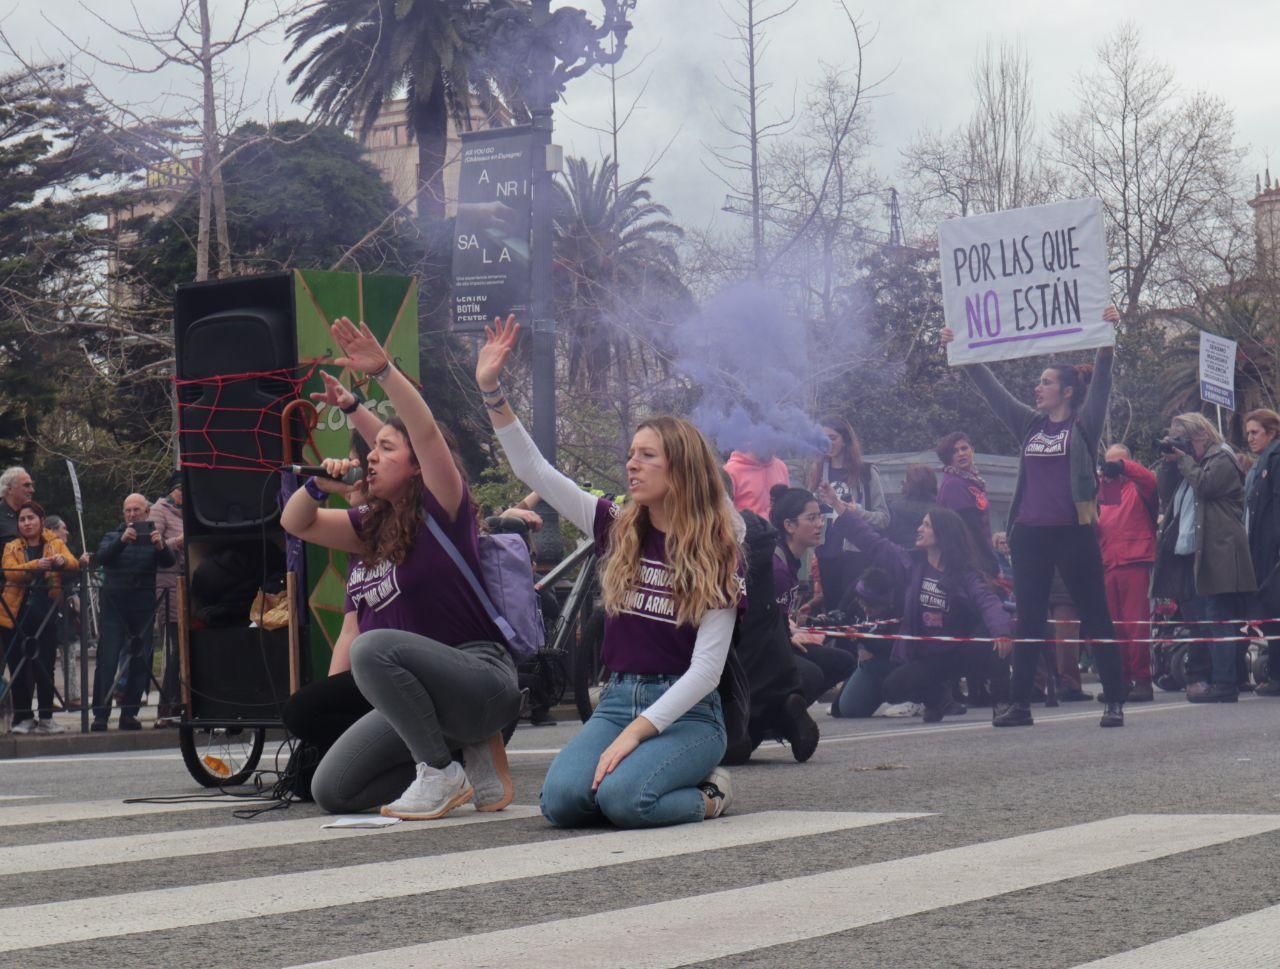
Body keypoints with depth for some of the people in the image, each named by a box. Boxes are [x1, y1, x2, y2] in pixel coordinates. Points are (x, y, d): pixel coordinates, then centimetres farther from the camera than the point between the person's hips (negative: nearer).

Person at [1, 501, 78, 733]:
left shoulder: (56, 544, 10)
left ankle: (46, 718, 2)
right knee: (19, 669, 0)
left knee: (45, 668, -3)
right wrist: (35, 565, -30)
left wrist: (62, 561, -32)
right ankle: (23, 718, 7)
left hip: (46, 615, 0)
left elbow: (73, 564, -8)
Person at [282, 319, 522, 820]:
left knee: (375, 647, -35)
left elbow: (427, 430, -22)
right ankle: (476, 748, 8)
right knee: (330, 791, 2)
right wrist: (320, 485, 0)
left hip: (481, 680, -9)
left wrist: (383, 370, -31)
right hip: (418, 695, 9)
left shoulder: (441, 511, -8)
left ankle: (441, 774, -19)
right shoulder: (370, 525, 13)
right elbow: (295, 523, 19)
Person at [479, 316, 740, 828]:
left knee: (622, 797, -32)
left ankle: (706, 794, -1)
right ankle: (642, 768, 6)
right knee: (560, 799, -24)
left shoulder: (718, 555, -5)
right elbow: (534, 470, 5)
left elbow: (706, 669, -11)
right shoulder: (617, 529, 8)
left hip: (688, 711, -4)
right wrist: (492, 392, -6)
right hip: (617, 699, 4)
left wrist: (635, 732, -21)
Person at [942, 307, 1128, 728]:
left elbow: (1101, 381, -10)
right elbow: (990, 388, 18)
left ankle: (1115, 701, 3)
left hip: (1074, 533, -5)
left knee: (1095, 615, 0)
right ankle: (1019, 703, 9)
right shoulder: (1029, 424, 14)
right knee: (1029, 620, 6)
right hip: (1029, 534, 5)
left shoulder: (1084, 425, 1)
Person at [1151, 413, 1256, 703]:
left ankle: (1225, 684, -12)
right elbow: (1163, 492, 18)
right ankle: (1199, 679, 11)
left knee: (1218, 620, -11)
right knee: (1199, 621, 8)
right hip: (1189, 555, 9)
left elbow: (1205, 485, -16)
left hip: (1216, 555, -9)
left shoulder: (1222, 460, -1)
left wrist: (1183, 459, -4)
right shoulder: (1188, 465, 23)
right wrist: (1168, 461, 7)